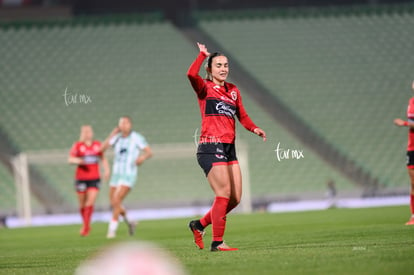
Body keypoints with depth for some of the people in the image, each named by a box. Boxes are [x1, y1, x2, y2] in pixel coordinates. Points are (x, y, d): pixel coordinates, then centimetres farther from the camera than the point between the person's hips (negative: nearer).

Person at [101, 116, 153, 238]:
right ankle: (129, 223, 33)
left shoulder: (136, 138, -7)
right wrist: (112, 134, -8)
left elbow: (149, 152, -10)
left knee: (116, 201, -19)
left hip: (128, 175, -6)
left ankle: (112, 230, -11)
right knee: (114, 204, 8)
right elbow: (103, 148, -5)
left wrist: (143, 157, -33)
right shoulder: (117, 137, 6)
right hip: (116, 174, 6)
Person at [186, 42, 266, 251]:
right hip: (211, 148, -7)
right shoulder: (205, 88, 0)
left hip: (229, 148, 7)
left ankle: (199, 225, 20)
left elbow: (242, 116, 20)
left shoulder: (233, 91, 19)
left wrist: (254, 128, 0)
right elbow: (191, 74, -21)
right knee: (224, 194, -13)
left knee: (235, 198, 4)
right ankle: (217, 242, -7)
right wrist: (203, 54, -8)